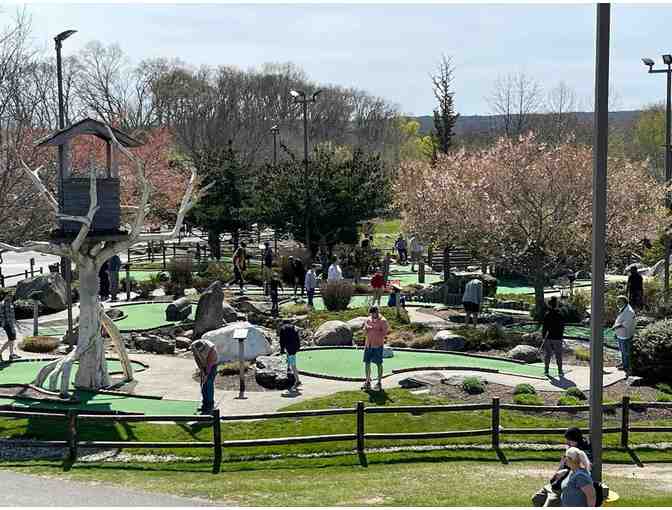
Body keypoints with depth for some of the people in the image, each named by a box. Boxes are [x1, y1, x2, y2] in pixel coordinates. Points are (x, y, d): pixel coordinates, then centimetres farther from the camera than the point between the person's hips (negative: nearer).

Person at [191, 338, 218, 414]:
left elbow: (210, 363, -28)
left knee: (209, 384, -13)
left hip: (212, 366, -5)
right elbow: (196, 358, -10)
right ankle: (204, 404, 9)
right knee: (203, 385, 2)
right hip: (203, 366, 5)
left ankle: (210, 405, -11)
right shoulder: (194, 347, -21)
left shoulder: (211, 349, -34)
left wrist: (206, 375, -26)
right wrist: (201, 370, -15)